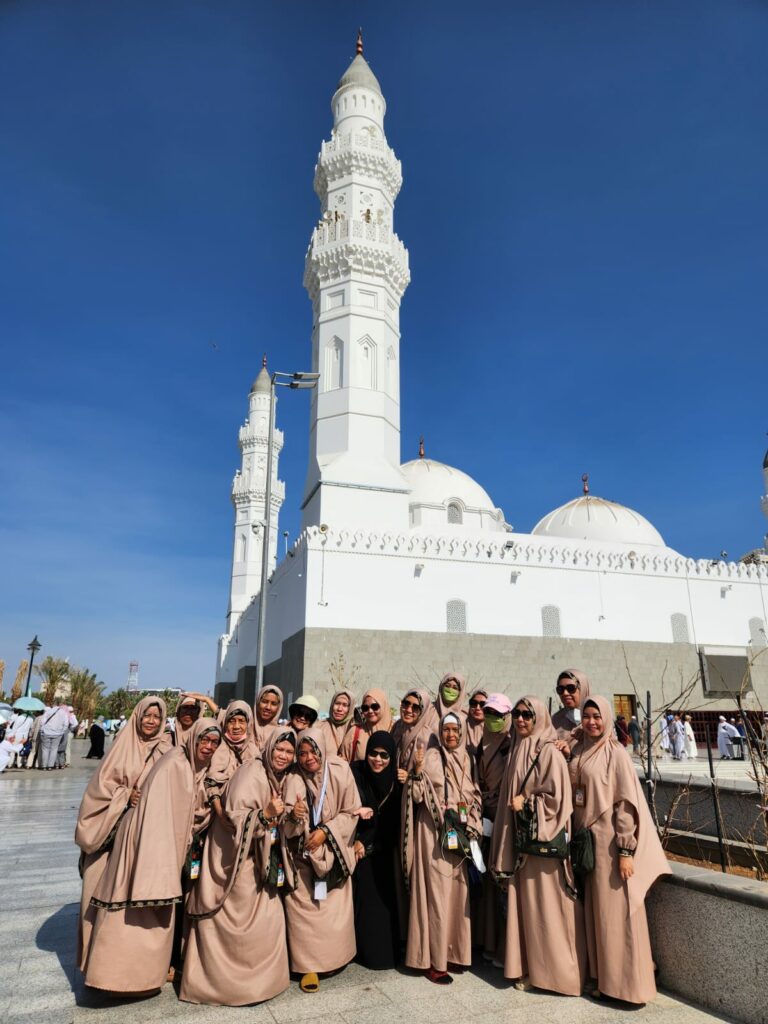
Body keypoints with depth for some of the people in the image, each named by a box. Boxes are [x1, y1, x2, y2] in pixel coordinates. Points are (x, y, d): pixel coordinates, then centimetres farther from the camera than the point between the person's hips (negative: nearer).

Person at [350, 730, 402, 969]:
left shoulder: (395, 779, -6)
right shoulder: (354, 772, -15)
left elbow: (395, 818, 1)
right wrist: (355, 841, -16)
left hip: (383, 851, 2)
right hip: (358, 848, -2)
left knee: (384, 898, 6)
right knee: (363, 898, 1)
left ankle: (385, 950, 21)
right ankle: (366, 950, 19)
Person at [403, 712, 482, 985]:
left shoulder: (465, 759, 7)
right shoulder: (430, 756, -10)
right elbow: (417, 796, -14)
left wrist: (472, 826, 6)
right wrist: (417, 769, -29)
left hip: (460, 834, 6)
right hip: (434, 833, -6)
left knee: (457, 892, 12)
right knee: (436, 893, -1)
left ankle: (452, 952, 27)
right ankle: (432, 960, 11)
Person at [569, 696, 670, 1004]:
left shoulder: (615, 754, -12)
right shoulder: (578, 753, 7)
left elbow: (626, 804, -14)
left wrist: (626, 851, -16)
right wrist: (576, 839, 10)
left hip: (609, 840, -6)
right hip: (584, 840, 6)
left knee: (615, 910, 2)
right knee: (595, 909, 15)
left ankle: (626, 982, 16)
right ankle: (602, 975, 29)